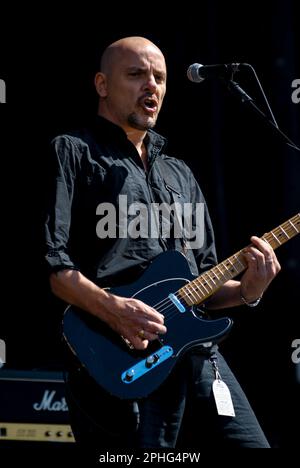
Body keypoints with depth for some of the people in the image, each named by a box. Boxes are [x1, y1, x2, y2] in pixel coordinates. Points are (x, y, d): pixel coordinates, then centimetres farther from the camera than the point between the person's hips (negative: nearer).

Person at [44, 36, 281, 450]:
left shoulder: (179, 174, 26)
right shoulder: (74, 153, 5)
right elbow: (45, 256, -8)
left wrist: (245, 290, 5)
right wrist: (112, 310, -20)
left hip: (197, 350, 7)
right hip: (117, 362, -7)